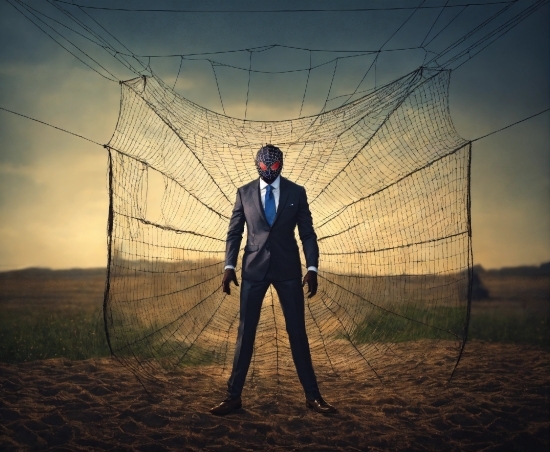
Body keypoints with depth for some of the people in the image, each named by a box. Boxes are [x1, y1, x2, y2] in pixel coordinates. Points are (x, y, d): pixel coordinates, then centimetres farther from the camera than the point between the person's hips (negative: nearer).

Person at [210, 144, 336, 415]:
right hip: (254, 268, 1)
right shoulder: (244, 193, 6)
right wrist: (229, 265, -5)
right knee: (245, 331, 1)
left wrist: (312, 268, -8)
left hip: (288, 268, 0)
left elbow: (307, 233, 3)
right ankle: (234, 396, 7)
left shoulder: (296, 192, 4)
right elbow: (234, 232, 6)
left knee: (297, 331, 3)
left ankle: (312, 396, 10)